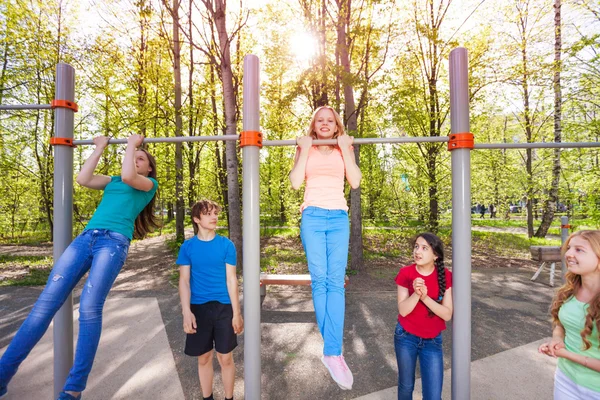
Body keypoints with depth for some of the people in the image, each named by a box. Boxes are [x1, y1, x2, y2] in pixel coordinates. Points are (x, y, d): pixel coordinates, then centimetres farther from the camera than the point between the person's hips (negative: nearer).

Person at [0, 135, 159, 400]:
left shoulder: (150, 184, 14)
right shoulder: (113, 181, 30)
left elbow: (128, 176, -7)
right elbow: (83, 179, 14)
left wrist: (132, 143, 7)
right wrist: (100, 149, 22)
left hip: (114, 241, -6)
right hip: (85, 238, 6)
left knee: (89, 308, -18)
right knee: (45, 303, -3)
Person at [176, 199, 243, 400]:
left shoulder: (226, 244, -5)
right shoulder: (188, 246, -2)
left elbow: (231, 279, -4)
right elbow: (184, 280, -3)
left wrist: (236, 313, -5)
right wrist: (186, 312, -13)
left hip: (223, 307, -1)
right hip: (198, 308, 1)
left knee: (226, 358, 9)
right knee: (204, 358, 15)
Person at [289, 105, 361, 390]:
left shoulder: (345, 148, 16)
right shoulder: (304, 148, 13)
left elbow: (355, 182, 0)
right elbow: (295, 182, -3)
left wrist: (345, 149, -2)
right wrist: (305, 150, -3)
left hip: (339, 218, 1)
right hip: (313, 217, -1)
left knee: (336, 282, -7)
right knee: (319, 280, -4)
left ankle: (332, 352, -4)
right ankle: (334, 350, 8)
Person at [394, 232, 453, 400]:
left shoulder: (445, 276, -11)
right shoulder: (405, 273, -13)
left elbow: (447, 314, -14)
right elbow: (403, 310, -15)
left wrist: (425, 297, -28)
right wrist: (416, 293, -32)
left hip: (432, 341, 0)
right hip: (406, 337, 0)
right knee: (406, 386, 17)